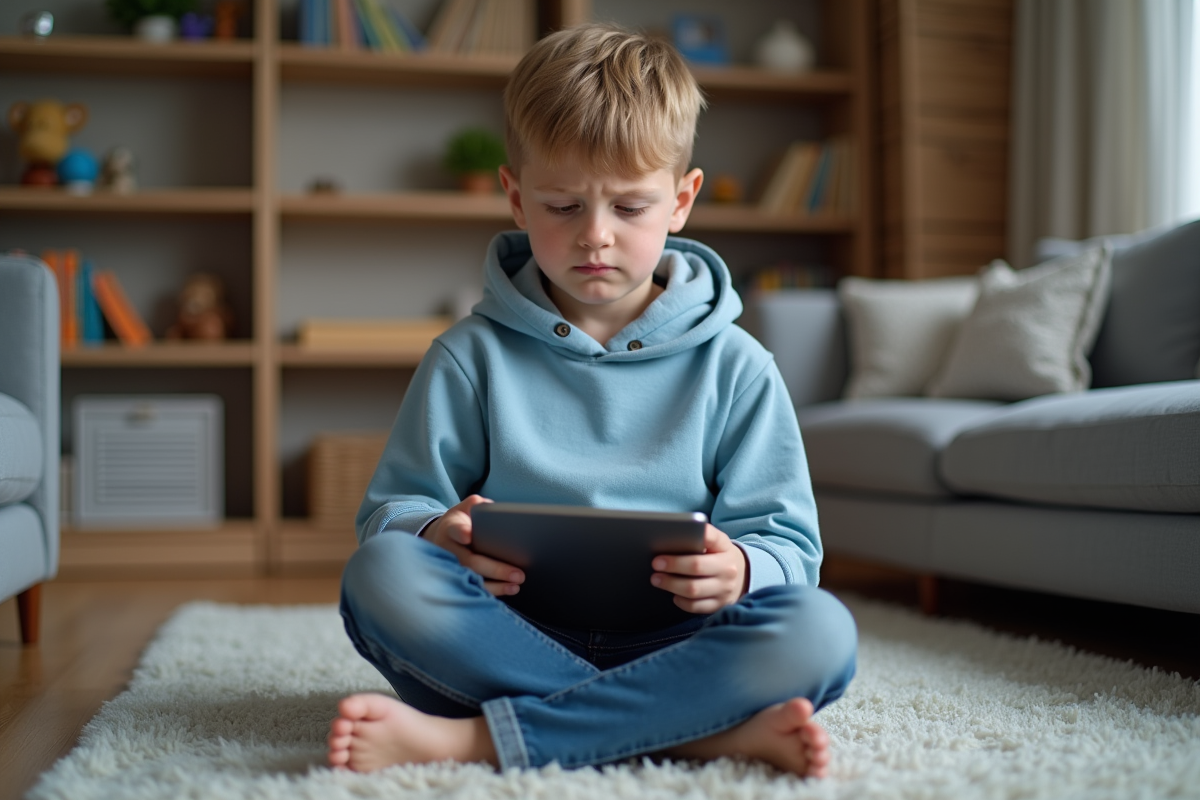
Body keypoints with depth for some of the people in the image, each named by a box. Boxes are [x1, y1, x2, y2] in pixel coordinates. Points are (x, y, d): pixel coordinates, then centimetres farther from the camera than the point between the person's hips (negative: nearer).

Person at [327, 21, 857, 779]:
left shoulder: (734, 367, 7)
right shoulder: (473, 357, 8)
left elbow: (789, 543, 5)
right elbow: (392, 508, 6)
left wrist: (739, 570, -20)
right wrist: (442, 535, -19)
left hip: (664, 643, 1)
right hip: (513, 636, 0)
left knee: (822, 631, -27)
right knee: (381, 574, -27)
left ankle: (469, 738, -28)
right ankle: (710, 730, -29)